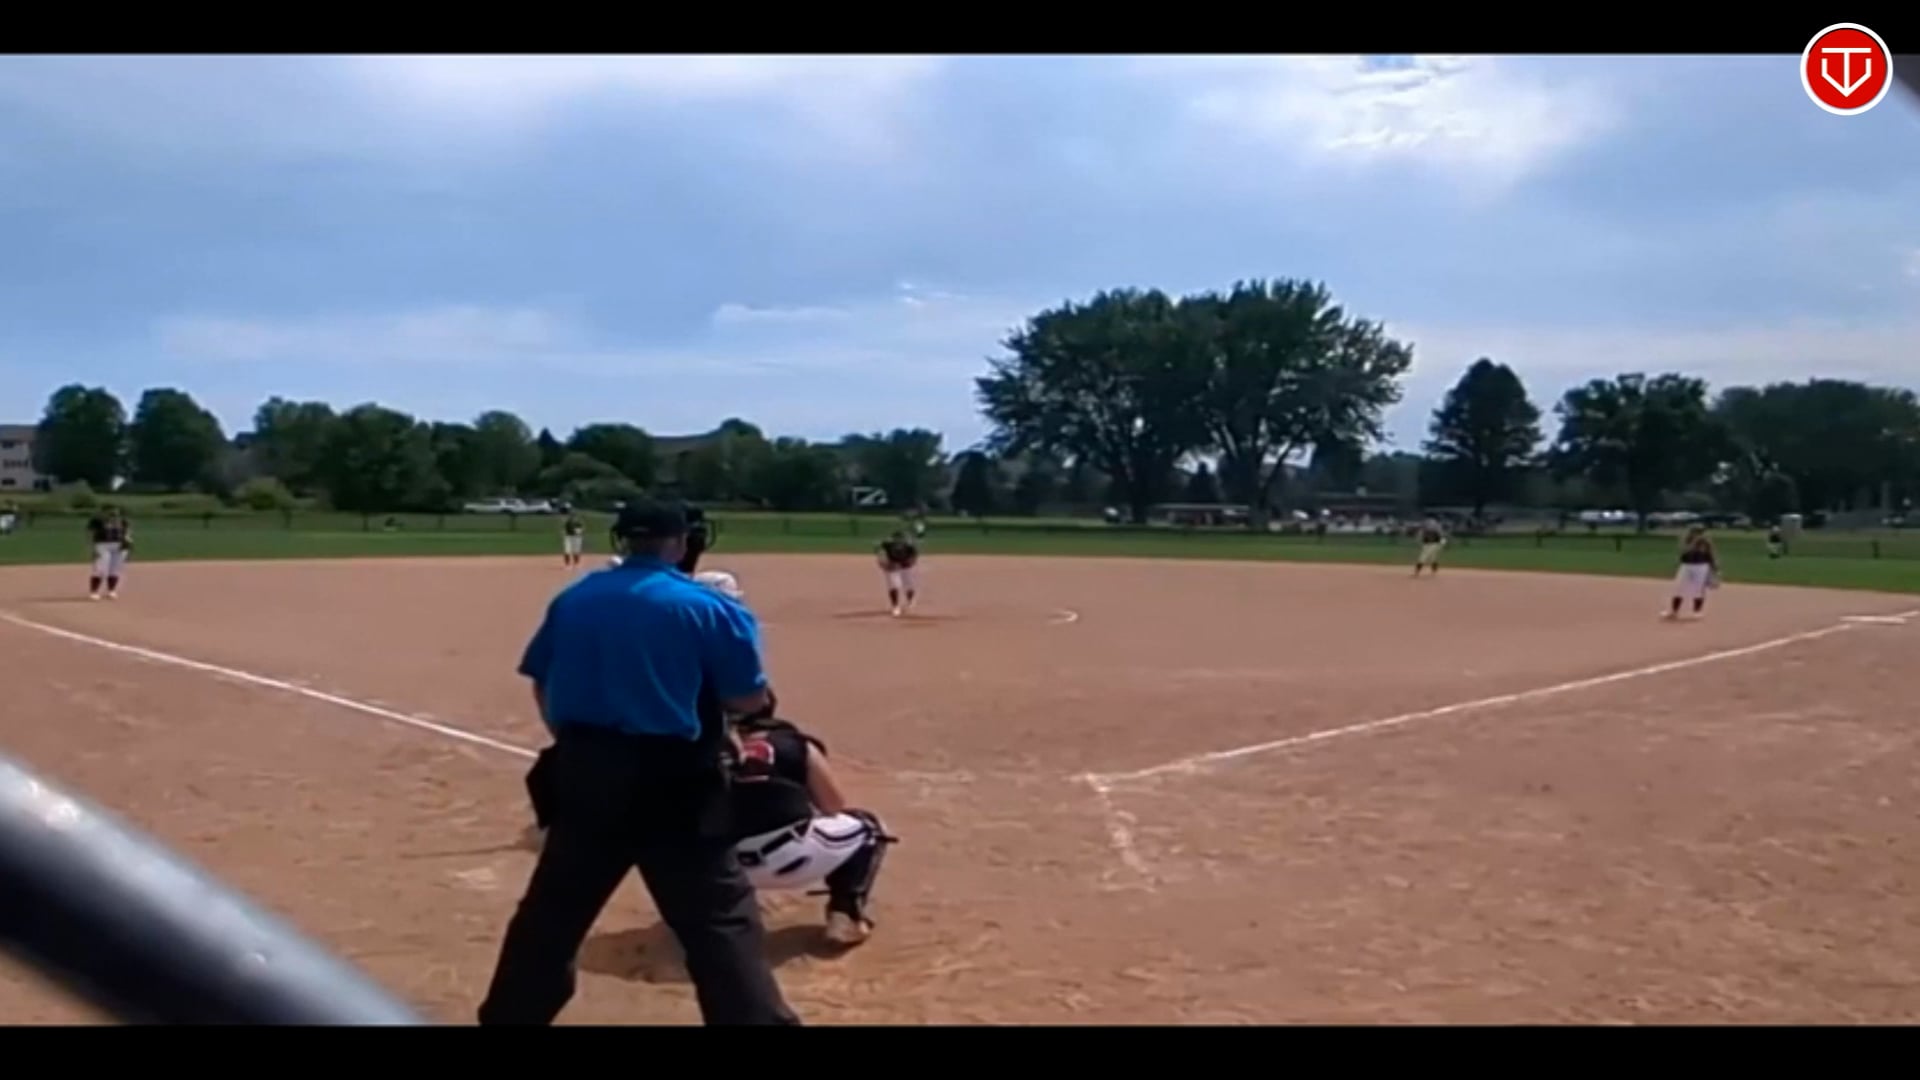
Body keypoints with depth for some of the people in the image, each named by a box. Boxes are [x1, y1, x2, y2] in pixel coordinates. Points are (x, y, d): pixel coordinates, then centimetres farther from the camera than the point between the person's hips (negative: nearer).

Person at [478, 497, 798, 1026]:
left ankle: (508, 1015, 35)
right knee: (721, 921, -3)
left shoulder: (572, 600, 7)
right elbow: (750, 700, -6)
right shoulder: (707, 607, -9)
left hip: (584, 773, 5)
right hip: (672, 784, -5)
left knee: (552, 908, 21)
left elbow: (543, 688, 12)